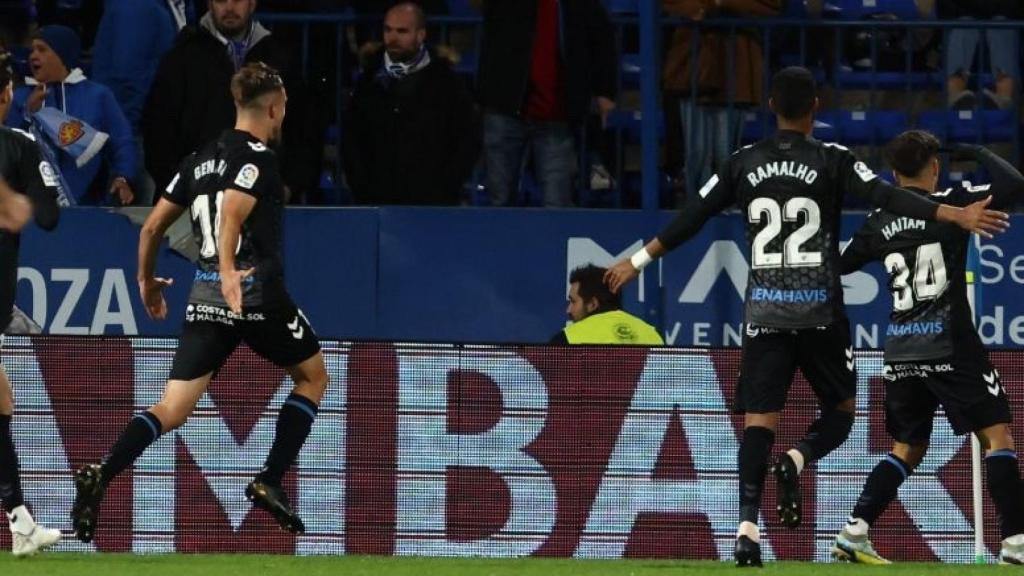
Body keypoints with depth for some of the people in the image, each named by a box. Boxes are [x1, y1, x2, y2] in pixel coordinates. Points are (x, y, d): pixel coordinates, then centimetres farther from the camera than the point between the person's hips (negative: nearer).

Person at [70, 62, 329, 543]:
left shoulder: (202, 158, 16)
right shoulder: (258, 157, -6)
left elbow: (152, 226, 18)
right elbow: (231, 216, -24)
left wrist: (147, 279, 33)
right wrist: (228, 271, -37)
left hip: (205, 299, 6)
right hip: (256, 291, -6)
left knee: (173, 409, 0)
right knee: (312, 376, 19)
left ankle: (101, 476, -25)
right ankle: (270, 482, 8)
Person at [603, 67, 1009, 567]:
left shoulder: (744, 163, 6)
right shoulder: (832, 160, -3)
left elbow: (690, 218, 10)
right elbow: (885, 197, -14)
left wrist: (638, 261, 21)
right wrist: (956, 216, -16)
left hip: (764, 310, 2)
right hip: (819, 310, -2)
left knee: (759, 419, -1)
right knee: (840, 411, 13)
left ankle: (747, 528, -17)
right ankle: (796, 461, -19)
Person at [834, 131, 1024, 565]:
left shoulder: (879, 223, 9)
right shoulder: (949, 204, -6)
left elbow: (841, 264, 23)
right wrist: (977, 153, 2)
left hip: (901, 351, 6)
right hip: (950, 348, -5)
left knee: (908, 448, 18)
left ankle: (853, 534, 8)